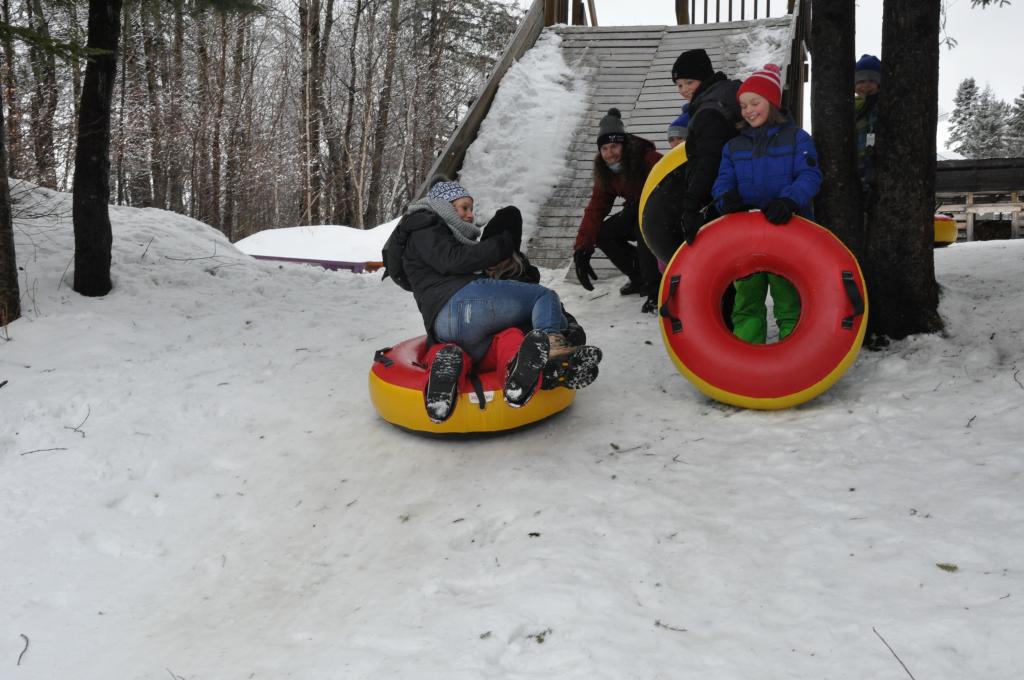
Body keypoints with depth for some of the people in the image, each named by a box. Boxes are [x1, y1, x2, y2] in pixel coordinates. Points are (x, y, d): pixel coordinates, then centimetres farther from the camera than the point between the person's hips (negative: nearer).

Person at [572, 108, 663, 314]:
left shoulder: (647, 159, -26)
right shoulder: (604, 171, -4)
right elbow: (596, 208, -6)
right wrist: (582, 249, -15)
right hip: (637, 212, 7)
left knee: (643, 228, -37)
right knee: (603, 234, -12)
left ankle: (655, 291, -29)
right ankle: (640, 278, 4)